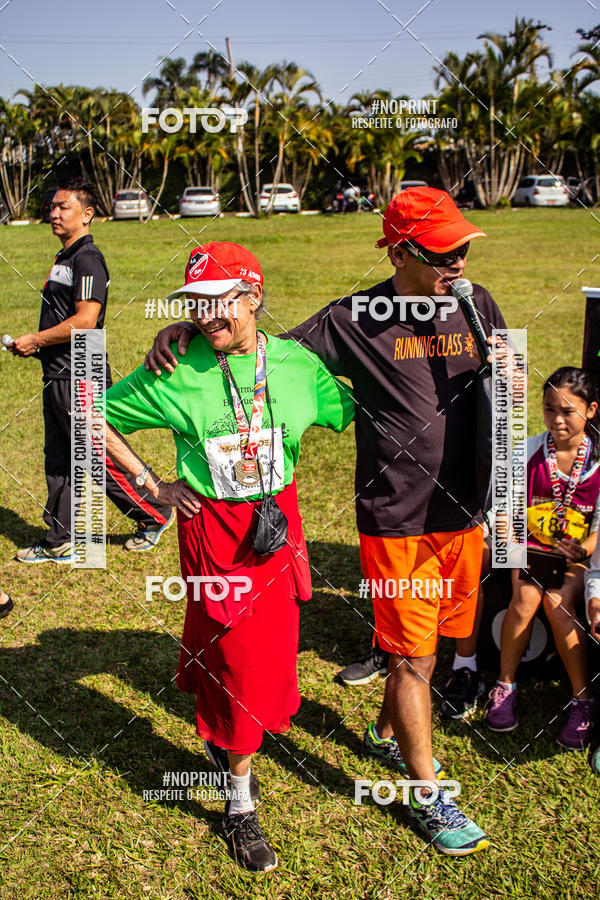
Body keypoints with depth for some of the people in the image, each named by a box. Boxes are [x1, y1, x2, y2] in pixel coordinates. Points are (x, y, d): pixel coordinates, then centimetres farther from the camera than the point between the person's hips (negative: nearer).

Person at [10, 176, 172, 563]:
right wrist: (35, 344, 9)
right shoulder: (65, 258, 17)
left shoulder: (87, 259, -14)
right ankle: (58, 543, 21)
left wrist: (36, 339, -15)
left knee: (101, 457, -2)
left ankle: (155, 515, 16)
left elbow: (84, 320, -23)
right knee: (58, 459, 13)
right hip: (58, 375, 10)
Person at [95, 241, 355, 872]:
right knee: (238, 661, 2)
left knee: (273, 652, 14)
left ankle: (223, 737, 47)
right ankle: (241, 808, 22)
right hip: (213, 529, -3)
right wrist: (152, 485, -3)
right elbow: (93, 417, -1)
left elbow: (353, 412, 9)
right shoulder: (176, 373, -10)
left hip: (279, 520, 4)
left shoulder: (298, 364, -4)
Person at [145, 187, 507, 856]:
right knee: (413, 657, 3)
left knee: (424, 643, 19)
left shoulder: (476, 305, 4)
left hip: (463, 514, 5)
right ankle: (428, 797, 20)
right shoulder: (356, 320, -9)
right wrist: (185, 331, -18)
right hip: (396, 521, -5)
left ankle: (393, 734, 45)